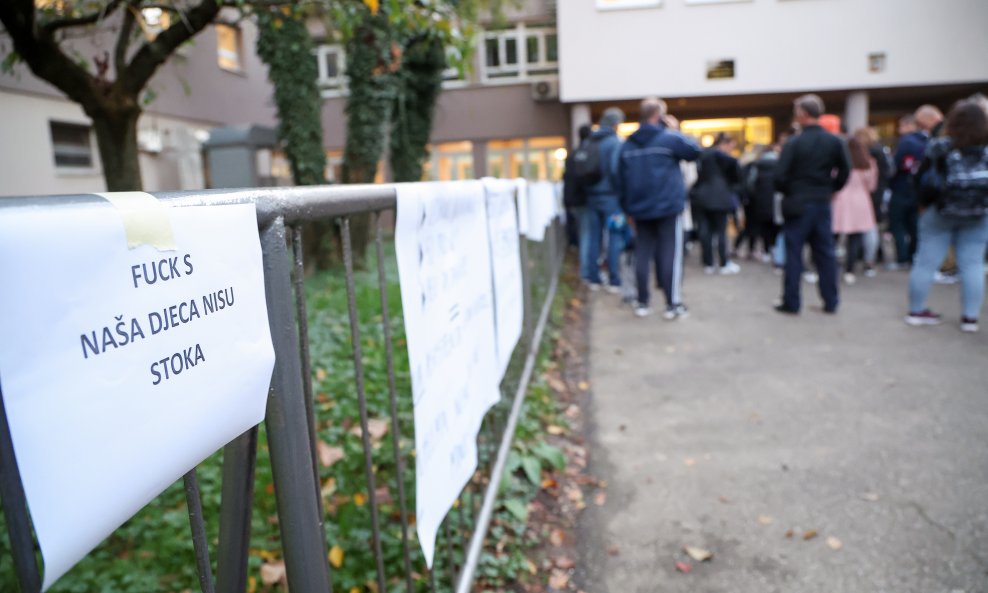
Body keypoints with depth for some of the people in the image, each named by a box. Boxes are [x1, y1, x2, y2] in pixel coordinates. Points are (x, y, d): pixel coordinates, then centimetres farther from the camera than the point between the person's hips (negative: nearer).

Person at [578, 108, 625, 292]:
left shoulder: (588, 142, 9)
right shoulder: (616, 142, -10)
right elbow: (616, 170, -19)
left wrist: (588, 188, 14)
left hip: (592, 196, 6)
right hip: (611, 197, -6)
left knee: (593, 238, 10)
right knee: (614, 239, 0)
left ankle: (593, 279, 15)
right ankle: (614, 282, 1)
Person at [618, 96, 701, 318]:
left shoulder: (628, 144, 8)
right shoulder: (670, 138, -8)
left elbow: (622, 177, 8)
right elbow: (695, 152, 4)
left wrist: (628, 206, 13)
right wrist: (676, 131, 11)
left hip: (640, 208, 5)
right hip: (668, 207, -5)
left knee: (642, 254, 7)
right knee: (670, 253, 0)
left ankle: (642, 302, 11)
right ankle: (672, 304, 1)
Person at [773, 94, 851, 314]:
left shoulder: (794, 143, -11)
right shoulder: (834, 142, 3)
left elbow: (780, 176, -13)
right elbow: (845, 171, 7)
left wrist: (787, 192, 5)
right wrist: (830, 189, 17)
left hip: (797, 205, -4)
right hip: (823, 204, 4)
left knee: (793, 254, 2)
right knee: (825, 253, 10)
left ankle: (791, 303, 5)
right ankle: (830, 302, 15)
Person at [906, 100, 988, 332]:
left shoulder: (939, 147, -8)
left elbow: (922, 179, -4)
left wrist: (925, 204, 9)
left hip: (940, 213, -1)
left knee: (926, 261, 6)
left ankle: (916, 311, 13)